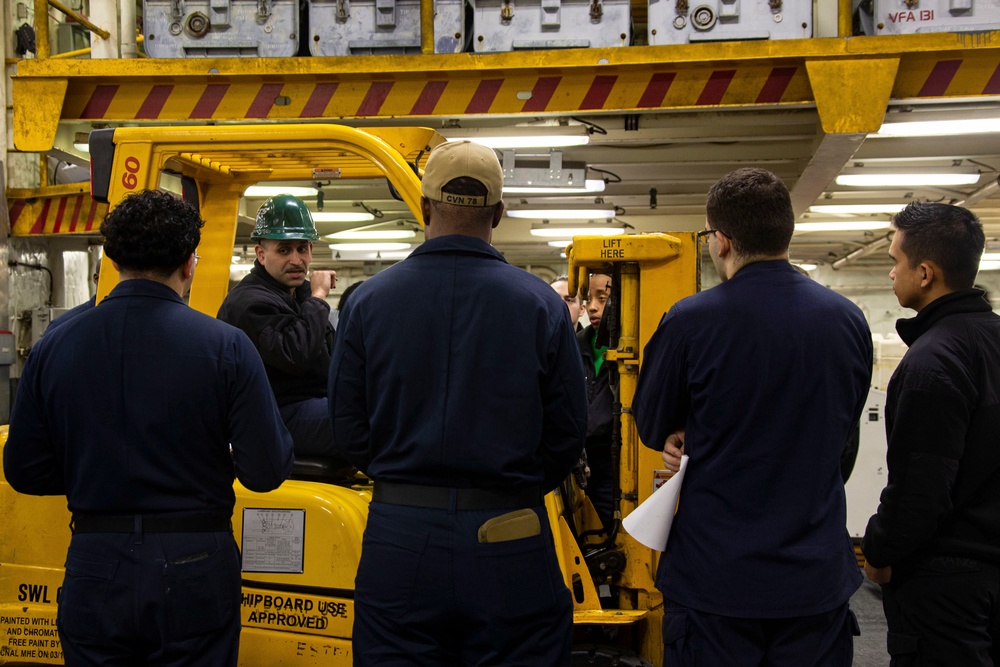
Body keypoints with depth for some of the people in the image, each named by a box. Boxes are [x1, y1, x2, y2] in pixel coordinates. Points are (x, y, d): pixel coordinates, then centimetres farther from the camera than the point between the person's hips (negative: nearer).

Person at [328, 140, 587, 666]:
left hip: (398, 541, 2)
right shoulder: (540, 305, -5)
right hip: (509, 550, -1)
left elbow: (348, 431, 1)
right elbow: (567, 432, -2)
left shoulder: (367, 302, -2)